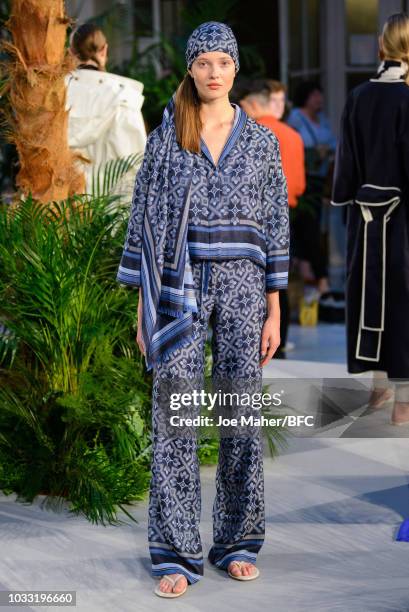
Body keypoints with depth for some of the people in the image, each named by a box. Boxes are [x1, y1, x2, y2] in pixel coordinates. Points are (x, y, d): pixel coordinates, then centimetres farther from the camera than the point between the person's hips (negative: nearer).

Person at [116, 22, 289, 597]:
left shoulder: (261, 140, 6)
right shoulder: (165, 138, 4)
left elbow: (275, 225, 7)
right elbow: (145, 219, 4)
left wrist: (274, 308, 2)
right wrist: (144, 305, -1)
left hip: (242, 282, 1)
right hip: (180, 286, -1)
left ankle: (237, 542, 18)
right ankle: (177, 554, 1)